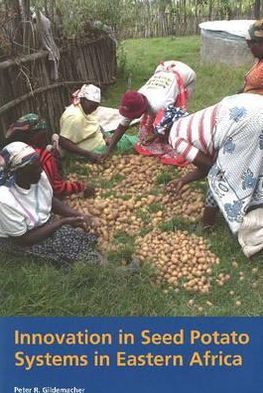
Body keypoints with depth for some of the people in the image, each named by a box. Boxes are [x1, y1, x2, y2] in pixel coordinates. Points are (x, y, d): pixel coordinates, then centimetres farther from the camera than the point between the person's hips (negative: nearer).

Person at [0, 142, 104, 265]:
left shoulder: (39, 176, -16)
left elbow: (51, 201, 5)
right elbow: (24, 239, -24)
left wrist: (80, 215, -11)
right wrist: (64, 221, -23)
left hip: (44, 223, 6)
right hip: (16, 241, -6)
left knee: (88, 241, -10)